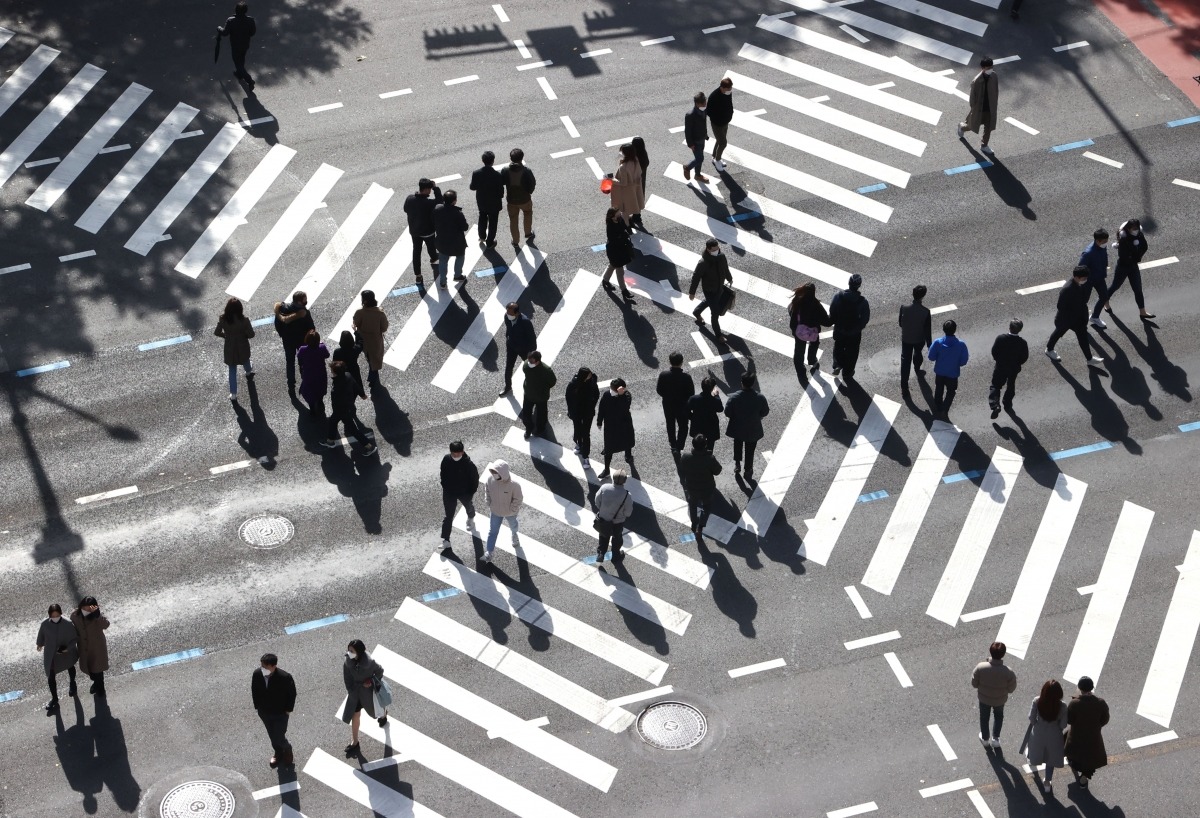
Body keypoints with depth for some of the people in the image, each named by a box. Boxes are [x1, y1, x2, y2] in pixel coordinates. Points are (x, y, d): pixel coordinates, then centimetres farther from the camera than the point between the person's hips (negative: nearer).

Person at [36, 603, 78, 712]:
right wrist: (40, 644, 18)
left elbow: (75, 638, -15)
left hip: (66, 653, 0)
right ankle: (54, 698, 23)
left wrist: (68, 648, -30)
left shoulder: (68, 624, -29)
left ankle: (72, 684, 61)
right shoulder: (45, 624, -23)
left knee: (70, 668, 30)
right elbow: (41, 635, -1)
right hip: (51, 655, 0)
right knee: (51, 677, 2)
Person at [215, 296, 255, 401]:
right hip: (242, 347, 0)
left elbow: (217, 333, -11)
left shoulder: (223, 319, -23)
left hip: (230, 348, 0)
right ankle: (249, 371, 68)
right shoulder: (244, 320, -29)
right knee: (245, 360, 35)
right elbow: (251, 334, -20)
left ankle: (233, 393, 27)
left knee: (232, 370, 19)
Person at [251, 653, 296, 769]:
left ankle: (287, 749, 36)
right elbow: (254, 691, -1)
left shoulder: (285, 677, -31)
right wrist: (257, 706, 4)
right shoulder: (257, 674, -21)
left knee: (279, 738, 1)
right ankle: (278, 753, 51)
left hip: (280, 713, -4)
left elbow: (292, 693, -13)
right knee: (272, 736, 23)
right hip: (264, 712, 4)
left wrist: (288, 709, -8)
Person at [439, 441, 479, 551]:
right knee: (448, 516, 4)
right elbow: (443, 475, -2)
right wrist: (444, 487, 5)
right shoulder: (446, 459, -19)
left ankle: (471, 519, 64)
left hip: (465, 492, -1)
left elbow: (475, 479, -16)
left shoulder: (469, 464, -30)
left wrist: (472, 493, -11)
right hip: (449, 492, 1)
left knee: (469, 507, 30)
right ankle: (445, 540, 11)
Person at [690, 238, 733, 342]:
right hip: (709, 290, -7)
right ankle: (718, 334, 23)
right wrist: (692, 292, -11)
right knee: (715, 313, 3)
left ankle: (696, 312, 63)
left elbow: (725, 268, 7)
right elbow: (696, 277, -21)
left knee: (708, 301, 33)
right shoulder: (703, 263, -33)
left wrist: (729, 278, 26)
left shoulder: (721, 256, -15)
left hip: (719, 287, 7)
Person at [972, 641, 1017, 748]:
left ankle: (985, 738, 50)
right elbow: (1011, 689, -17)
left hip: (984, 698, 1)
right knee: (998, 716, 33)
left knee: (984, 717, 30)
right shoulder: (1008, 672, -33)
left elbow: (974, 684, -17)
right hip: (1000, 699, 0)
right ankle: (995, 738, 42)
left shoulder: (980, 667, -32)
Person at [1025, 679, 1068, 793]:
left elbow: (1031, 718, -14)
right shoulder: (1062, 706, -28)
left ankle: (1034, 766, 64)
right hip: (1054, 735, -1)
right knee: (1051, 758, 23)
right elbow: (1063, 725, -16)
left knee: (1036, 752, 33)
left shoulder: (1037, 701, -26)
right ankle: (1047, 782, 39)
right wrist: (1055, 726, 6)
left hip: (1038, 733, 2)